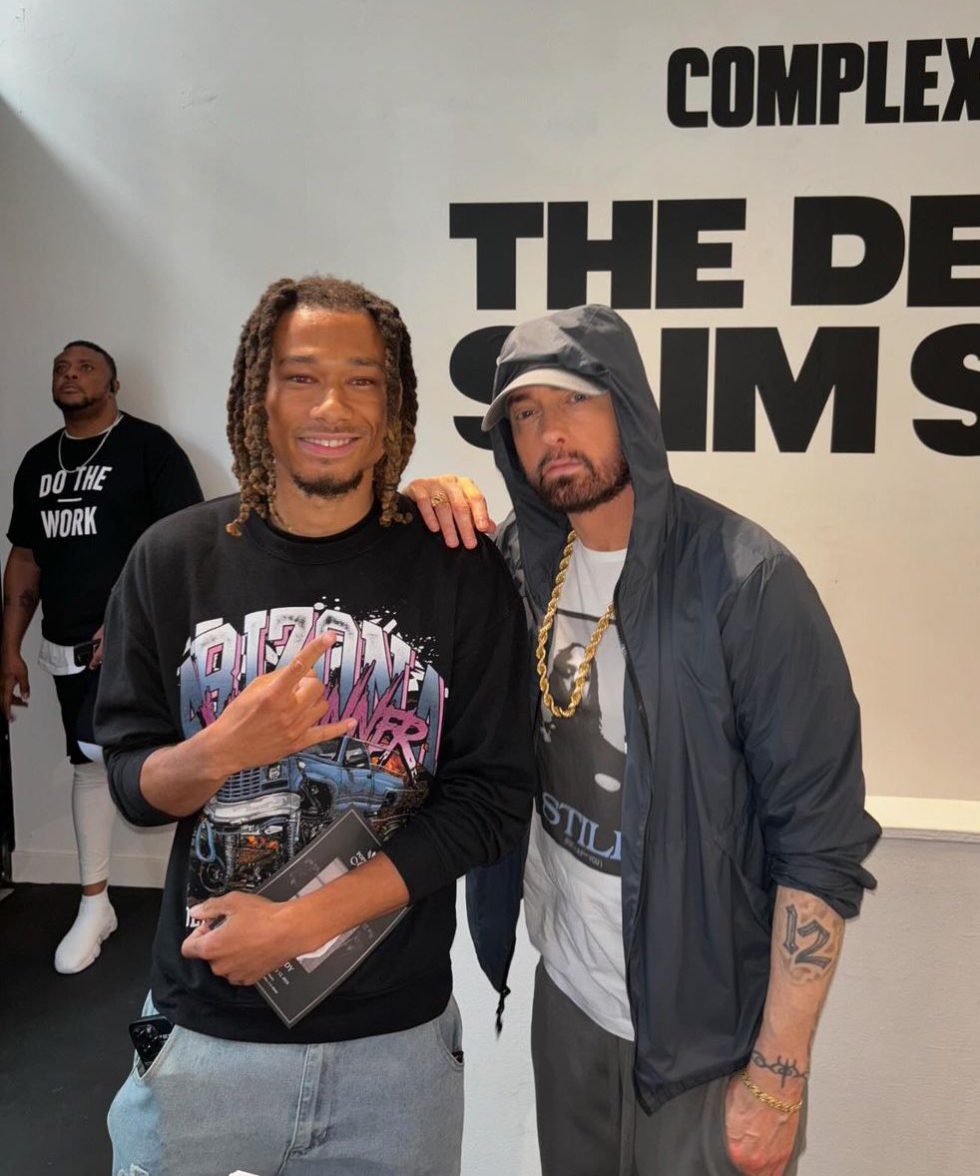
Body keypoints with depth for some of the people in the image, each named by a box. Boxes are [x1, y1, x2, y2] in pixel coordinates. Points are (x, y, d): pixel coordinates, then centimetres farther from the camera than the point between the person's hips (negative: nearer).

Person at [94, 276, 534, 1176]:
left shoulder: (458, 569, -9)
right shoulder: (174, 560, -4)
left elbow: (494, 797, -10)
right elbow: (132, 785, 0)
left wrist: (301, 923, -16)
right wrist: (221, 750, -23)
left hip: (397, 1040, 0)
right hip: (203, 1036, 1)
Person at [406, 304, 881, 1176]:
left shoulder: (745, 579, -20)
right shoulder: (519, 561, -4)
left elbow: (821, 840, -18)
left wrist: (778, 1072, -16)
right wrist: (415, 513, -12)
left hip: (708, 1031, -5)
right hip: (566, 993, 5)